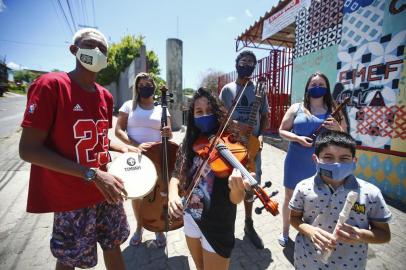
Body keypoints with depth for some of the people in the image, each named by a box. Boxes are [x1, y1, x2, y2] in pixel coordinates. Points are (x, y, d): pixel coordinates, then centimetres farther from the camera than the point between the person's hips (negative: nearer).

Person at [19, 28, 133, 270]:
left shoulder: (106, 96, 4)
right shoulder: (50, 84, -16)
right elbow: (29, 150, -20)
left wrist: (122, 148, -3)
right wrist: (92, 175, -26)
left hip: (106, 189, 6)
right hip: (72, 196, -6)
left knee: (113, 244, 23)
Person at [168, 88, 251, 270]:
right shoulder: (190, 144, -5)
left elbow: (236, 199, -24)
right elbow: (177, 176, -2)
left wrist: (236, 187, -46)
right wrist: (173, 195, -23)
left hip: (216, 227, -5)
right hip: (190, 219, 5)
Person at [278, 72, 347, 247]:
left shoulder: (334, 111, 5)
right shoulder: (296, 108, 2)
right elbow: (282, 131, 2)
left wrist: (338, 129, -13)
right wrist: (298, 138, -15)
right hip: (296, 162, 0)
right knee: (290, 197, 12)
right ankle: (285, 232, 34)